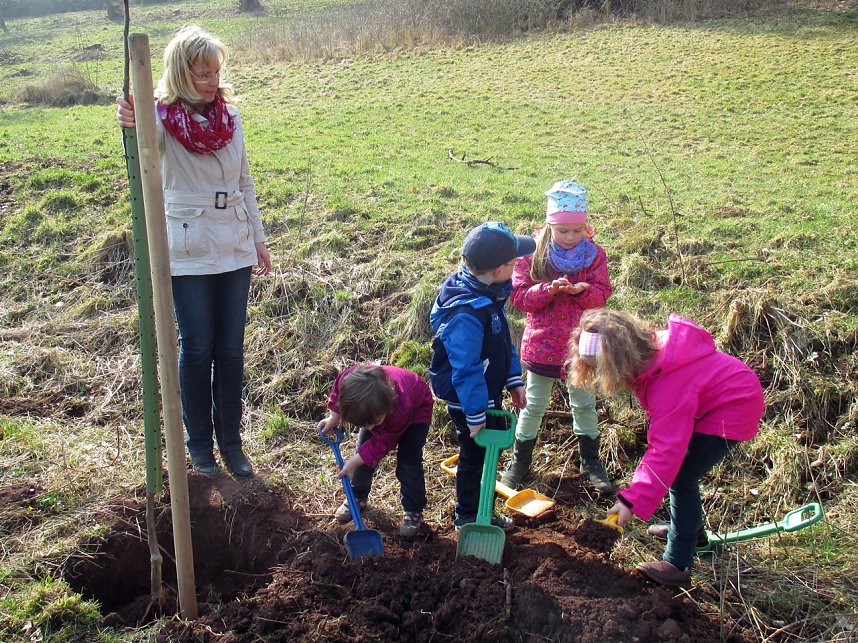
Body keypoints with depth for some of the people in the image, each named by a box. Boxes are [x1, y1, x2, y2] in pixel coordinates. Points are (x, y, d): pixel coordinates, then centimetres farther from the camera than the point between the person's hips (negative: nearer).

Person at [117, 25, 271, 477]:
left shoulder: (229, 115, 3)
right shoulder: (164, 117, -10)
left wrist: (259, 238, 12)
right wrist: (130, 124, -58)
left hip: (235, 248, 4)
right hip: (188, 250, -4)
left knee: (231, 350, 9)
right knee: (196, 350, 4)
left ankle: (231, 441, 22)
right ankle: (200, 444, 21)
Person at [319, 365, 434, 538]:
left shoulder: (401, 408, -49)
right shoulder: (350, 380, -41)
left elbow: (383, 442, -29)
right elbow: (337, 390, -11)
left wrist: (354, 462, -26)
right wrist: (333, 418, -6)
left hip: (416, 409, -4)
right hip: (374, 406, 5)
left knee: (408, 460, -13)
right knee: (363, 451, 4)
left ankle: (413, 511, 3)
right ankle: (357, 497, 25)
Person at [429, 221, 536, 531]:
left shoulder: (489, 295, -4)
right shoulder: (466, 314, -34)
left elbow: (504, 342, 9)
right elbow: (465, 369, -30)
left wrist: (514, 380, 11)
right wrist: (475, 416, -23)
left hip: (489, 391, 9)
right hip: (468, 400, -9)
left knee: (490, 450, 22)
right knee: (475, 455, 8)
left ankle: (483, 512, 41)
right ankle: (468, 518, 30)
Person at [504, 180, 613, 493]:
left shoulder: (594, 254, -6)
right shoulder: (533, 253, -11)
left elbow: (601, 294, -5)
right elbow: (518, 296, -12)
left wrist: (582, 290, -27)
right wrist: (548, 290, -29)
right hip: (541, 345, -1)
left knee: (584, 404, 17)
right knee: (534, 405, 13)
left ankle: (591, 461, 34)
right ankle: (520, 459, 31)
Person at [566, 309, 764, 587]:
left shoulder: (669, 382, -37)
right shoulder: (648, 348, -11)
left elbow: (666, 448, -37)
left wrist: (633, 501, -36)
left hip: (731, 410, -10)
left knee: (680, 477, -13)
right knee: (677, 469, 16)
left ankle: (678, 566, -6)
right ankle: (688, 527, 38)